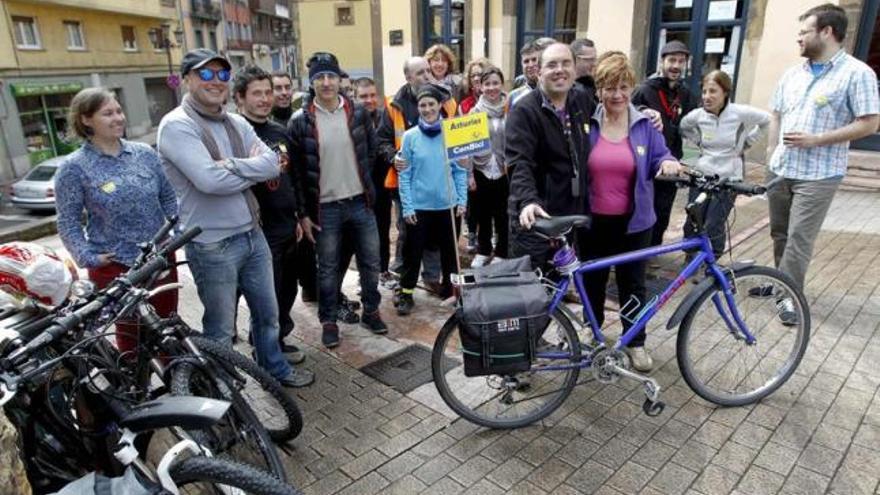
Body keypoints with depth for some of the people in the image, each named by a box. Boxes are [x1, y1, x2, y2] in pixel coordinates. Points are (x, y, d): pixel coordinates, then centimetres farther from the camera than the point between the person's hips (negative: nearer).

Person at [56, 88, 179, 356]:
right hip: (115, 268, -3)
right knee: (132, 339, 9)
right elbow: (68, 222, -4)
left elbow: (168, 197, 11)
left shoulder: (145, 153, 4)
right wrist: (89, 258, -15)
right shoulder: (74, 167, -6)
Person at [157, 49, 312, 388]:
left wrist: (232, 165, -19)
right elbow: (210, 180, -26)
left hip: (253, 235, 7)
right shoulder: (177, 125, -13)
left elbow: (273, 164, -4)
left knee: (267, 312, 22)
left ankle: (275, 369, 43)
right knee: (220, 330, 9)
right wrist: (254, 170, -10)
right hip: (212, 247, -7)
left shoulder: (237, 123, 9)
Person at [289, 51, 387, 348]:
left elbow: (371, 149, 14)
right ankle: (329, 321, 26)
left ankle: (370, 312, 31)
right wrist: (303, 212, -6)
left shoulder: (358, 113, 0)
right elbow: (296, 170, -5)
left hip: (360, 202, 3)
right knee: (327, 268, 10)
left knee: (370, 262, 12)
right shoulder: (301, 121, -7)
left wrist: (361, 178, 9)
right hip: (325, 207, -2)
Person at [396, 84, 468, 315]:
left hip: (448, 205, 2)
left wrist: (462, 200, -1)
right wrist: (407, 207, -8)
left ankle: (450, 289, 32)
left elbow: (460, 170, 4)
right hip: (419, 207, -1)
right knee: (413, 252, 7)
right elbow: (405, 175, -3)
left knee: (449, 251, 14)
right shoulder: (410, 136, -4)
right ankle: (406, 294, 21)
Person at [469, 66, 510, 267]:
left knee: (503, 215, 8)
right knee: (483, 214, 12)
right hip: (481, 170, 1)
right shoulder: (475, 111, 1)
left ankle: (501, 253, 22)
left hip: (504, 171, -1)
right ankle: (483, 251, 28)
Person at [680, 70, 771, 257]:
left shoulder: (740, 113, -13)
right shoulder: (698, 115, -5)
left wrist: (745, 143, 5)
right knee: (692, 225, 5)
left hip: (728, 179, -3)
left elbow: (767, 121, 5)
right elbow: (683, 127, 18)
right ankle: (690, 261, 26)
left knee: (713, 228, -4)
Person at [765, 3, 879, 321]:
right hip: (779, 171, 6)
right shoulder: (792, 74, 10)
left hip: (818, 176, -6)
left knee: (799, 238, -5)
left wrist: (815, 140, -17)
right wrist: (772, 154, 6)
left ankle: (790, 296, 7)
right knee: (780, 233, 15)